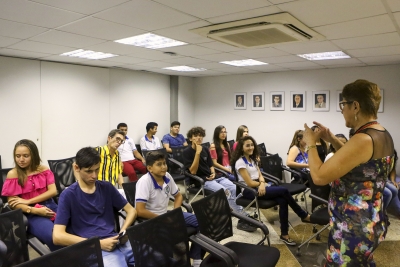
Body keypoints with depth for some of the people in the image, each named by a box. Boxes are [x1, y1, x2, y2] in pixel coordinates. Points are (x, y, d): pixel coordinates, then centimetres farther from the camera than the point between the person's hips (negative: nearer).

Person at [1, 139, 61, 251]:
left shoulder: (44, 170, 8)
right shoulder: (13, 174, 0)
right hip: (31, 213, -3)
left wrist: (28, 201, -10)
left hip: (50, 206, 3)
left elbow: (53, 191, 0)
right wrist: (36, 210, -15)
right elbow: (12, 203, -2)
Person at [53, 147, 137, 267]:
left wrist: (123, 231, -2)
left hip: (117, 242, 4)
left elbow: (131, 210, 18)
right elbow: (58, 236, -8)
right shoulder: (68, 195, 0)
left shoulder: (107, 187, 12)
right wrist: (98, 243, -13)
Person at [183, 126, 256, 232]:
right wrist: (197, 153, -21)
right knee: (225, 191, -28)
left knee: (234, 189, -19)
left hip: (213, 177, 6)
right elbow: (193, 171, -15)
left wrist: (213, 173, -4)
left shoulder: (205, 149, 12)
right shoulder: (187, 152, -6)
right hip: (201, 180, -6)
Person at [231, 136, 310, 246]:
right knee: (283, 191, -20)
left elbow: (260, 175, 9)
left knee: (282, 200, -20)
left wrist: (262, 184, -13)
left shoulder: (252, 159, 15)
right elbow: (249, 183, -15)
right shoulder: (240, 162, -11)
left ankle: (284, 234, -12)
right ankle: (304, 215, 0)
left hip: (259, 187, 7)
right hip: (249, 191, -7)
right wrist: (263, 184, -1)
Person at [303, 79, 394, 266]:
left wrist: (311, 143, -12)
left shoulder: (363, 139, -27)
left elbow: (319, 177, -27)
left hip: (353, 228, -9)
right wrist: (332, 140, 11)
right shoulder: (383, 135, 4)